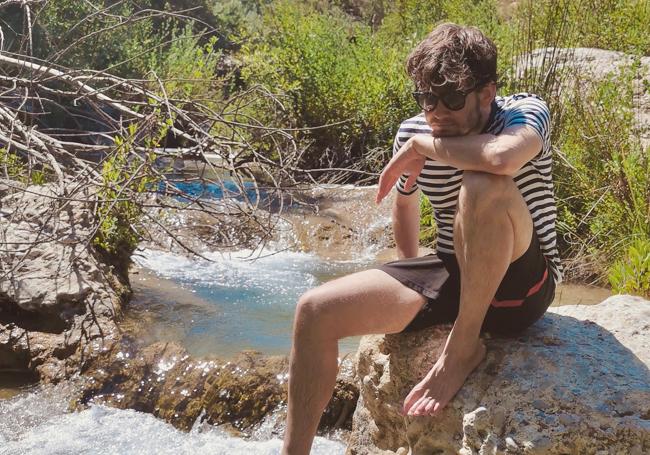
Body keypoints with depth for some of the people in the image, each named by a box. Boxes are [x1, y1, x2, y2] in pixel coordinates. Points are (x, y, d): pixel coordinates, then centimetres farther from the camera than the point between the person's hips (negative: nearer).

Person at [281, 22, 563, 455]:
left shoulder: (526, 112, -16)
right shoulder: (412, 133, -2)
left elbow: (503, 157, -43)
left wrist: (421, 146, -26)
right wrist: (412, 282, 27)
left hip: (522, 286, -5)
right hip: (451, 276, 5)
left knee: (483, 186, -36)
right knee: (316, 311, -11)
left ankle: (464, 348, -18)